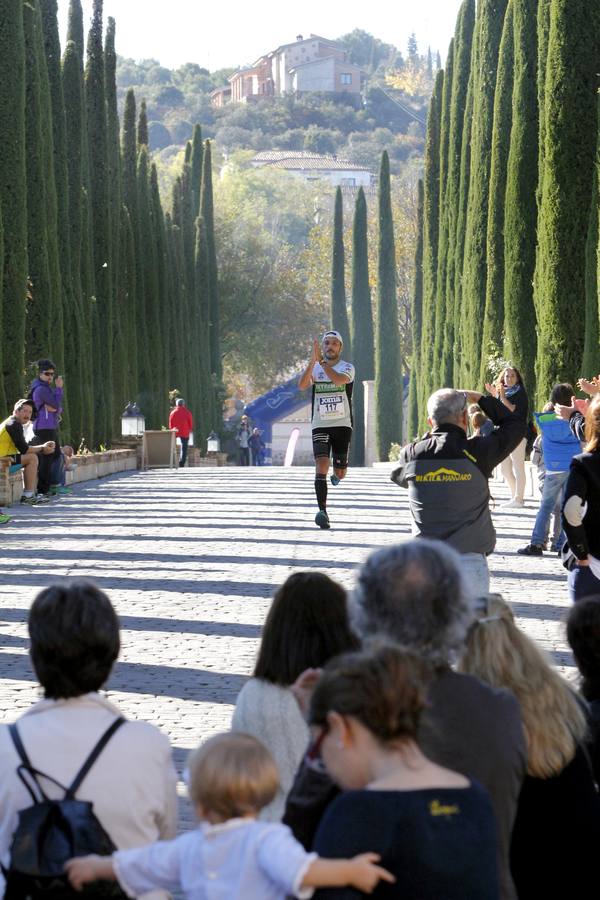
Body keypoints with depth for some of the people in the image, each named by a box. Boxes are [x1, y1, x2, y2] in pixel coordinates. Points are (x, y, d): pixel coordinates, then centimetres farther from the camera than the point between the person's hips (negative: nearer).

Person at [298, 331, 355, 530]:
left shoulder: (347, 368, -1)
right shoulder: (315, 368, 5)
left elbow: (339, 380, -25)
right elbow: (302, 385, -15)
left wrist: (321, 361, -26)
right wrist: (312, 361, -26)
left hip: (342, 425, 0)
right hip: (320, 426, 0)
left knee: (340, 472, 8)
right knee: (321, 465, -20)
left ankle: (336, 475, 47)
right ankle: (322, 511, -24)